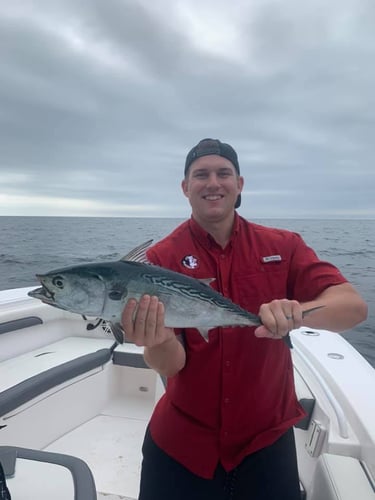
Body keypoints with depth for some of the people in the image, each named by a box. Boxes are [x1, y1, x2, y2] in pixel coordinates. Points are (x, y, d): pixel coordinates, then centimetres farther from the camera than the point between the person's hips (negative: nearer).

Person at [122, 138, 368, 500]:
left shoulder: (283, 247, -7)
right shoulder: (162, 258, -12)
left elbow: (354, 307, -16)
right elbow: (171, 364, -16)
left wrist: (298, 312, -36)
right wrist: (158, 341, -39)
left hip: (266, 439, 1)